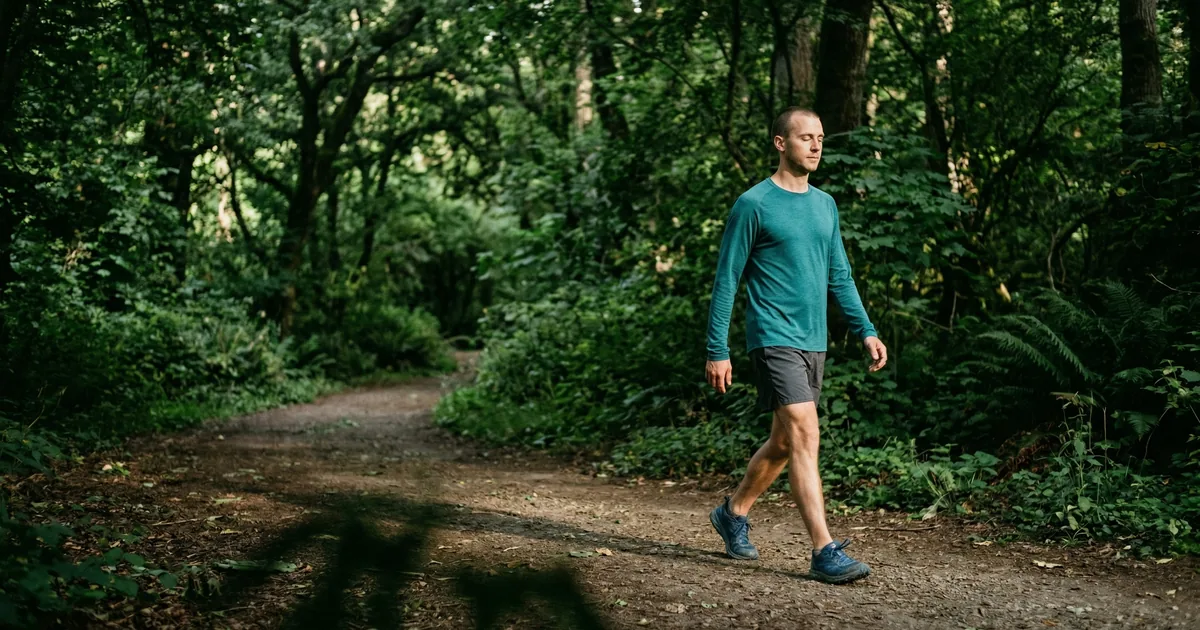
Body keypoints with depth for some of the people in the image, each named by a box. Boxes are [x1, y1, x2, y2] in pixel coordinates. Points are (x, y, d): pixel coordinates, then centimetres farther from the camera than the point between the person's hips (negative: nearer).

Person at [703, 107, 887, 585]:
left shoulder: (825, 205, 13)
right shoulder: (754, 205, -7)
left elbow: (839, 276, 19)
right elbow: (726, 281, -6)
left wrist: (865, 331, 8)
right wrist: (717, 351, -8)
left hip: (813, 342, 7)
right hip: (774, 340, -7)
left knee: (783, 443, 14)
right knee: (805, 438, -14)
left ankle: (734, 513, 34)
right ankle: (825, 552, -13)